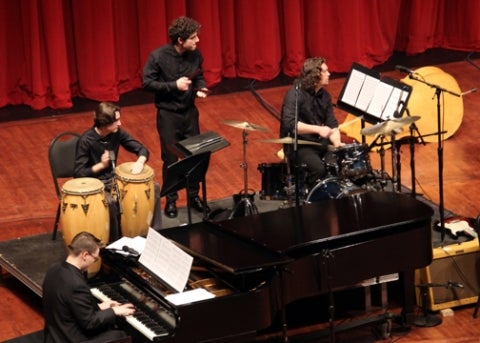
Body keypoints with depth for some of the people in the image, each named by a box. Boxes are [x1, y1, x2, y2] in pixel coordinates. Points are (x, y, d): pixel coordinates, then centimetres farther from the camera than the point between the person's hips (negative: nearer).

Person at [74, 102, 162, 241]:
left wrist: (140, 162, -21)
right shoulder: (86, 141, -21)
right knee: (110, 202, -38)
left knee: (154, 187, -6)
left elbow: (141, 149, 1)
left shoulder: (117, 133, -5)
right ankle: (115, 243, -17)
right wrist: (101, 165, -31)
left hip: (114, 178, 6)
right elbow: (78, 173, -19)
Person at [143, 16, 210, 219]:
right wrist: (174, 85, -23)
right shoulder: (158, 56, -18)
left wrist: (200, 88, -11)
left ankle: (194, 196, 27)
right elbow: (147, 83, -15)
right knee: (170, 159, 5)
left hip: (190, 112, 4)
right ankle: (171, 200, 20)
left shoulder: (195, 55, -5)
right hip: (168, 114, -4)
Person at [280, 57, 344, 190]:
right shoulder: (295, 93, -15)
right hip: (297, 145, -7)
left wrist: (337, 143, -13)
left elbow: (332, 124, 6)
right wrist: (318, 129, -31)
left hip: (319, 142, 7)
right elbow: (289, 124, -26)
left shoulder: (324, 95, 8)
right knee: (318, 168, -31)